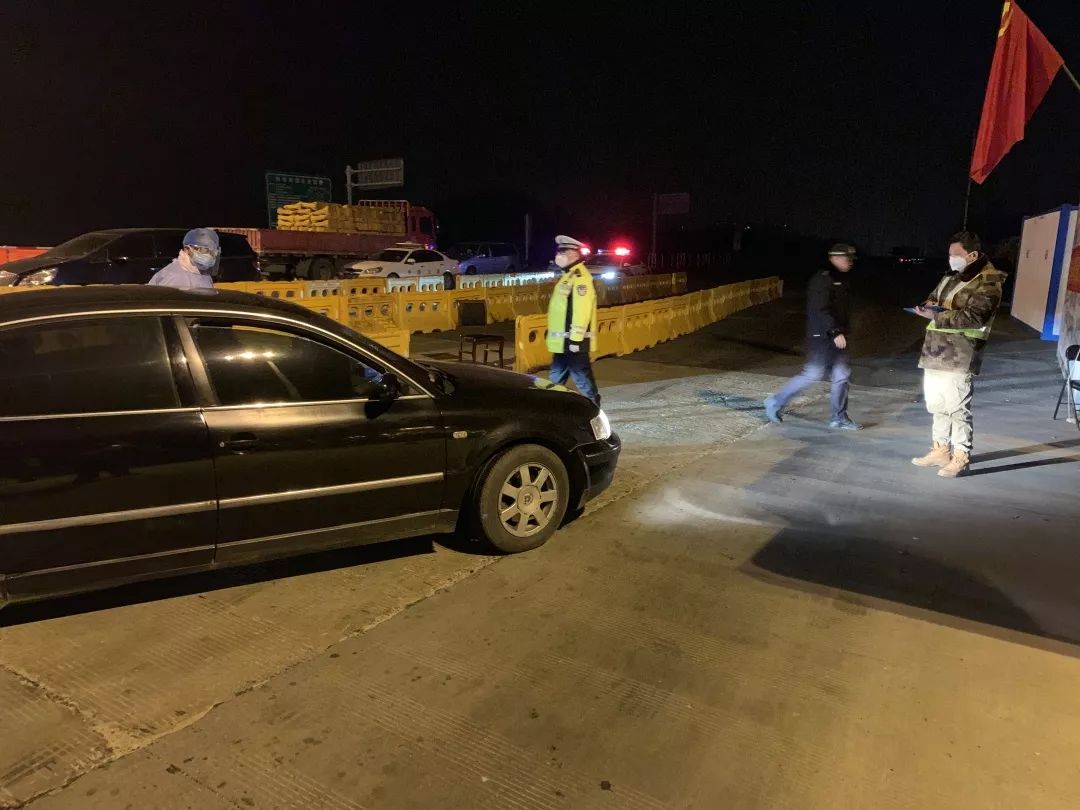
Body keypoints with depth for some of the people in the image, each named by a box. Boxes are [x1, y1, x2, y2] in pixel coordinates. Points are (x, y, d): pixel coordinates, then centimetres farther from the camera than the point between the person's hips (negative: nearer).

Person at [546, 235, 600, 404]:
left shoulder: (580, 277, -16)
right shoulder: (568, 275, 18)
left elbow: (582, 310, -23)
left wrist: (575, 338, -24)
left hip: (573, 340, -11)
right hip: (562, 340, 11)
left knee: (581, 378, -4)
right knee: (556, 379, 18)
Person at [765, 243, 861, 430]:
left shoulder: (840, 280, 15)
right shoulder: (822, 279, -15)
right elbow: (821, 310, -24)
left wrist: (842, 331, 22)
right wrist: (835, 332, -28)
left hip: (835, 337, 9)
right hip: (822, 337, -9)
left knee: (843, 375, 7)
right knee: (813, 374, -6)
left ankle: (839, 418, 14)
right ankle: (776, 403, 7)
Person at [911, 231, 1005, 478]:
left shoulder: (987, 281, -10)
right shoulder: (953, 275, 16)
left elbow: (973, 316, -19)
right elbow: (936, 295, 27)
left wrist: (936, 316, -24)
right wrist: (930, 303, 2)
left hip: (959, 355, -9)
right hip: (936, 351, 9)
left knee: (957, 406, -6)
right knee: (937, 404, 14)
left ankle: (961, 458, 3)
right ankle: (941, 450, 26)